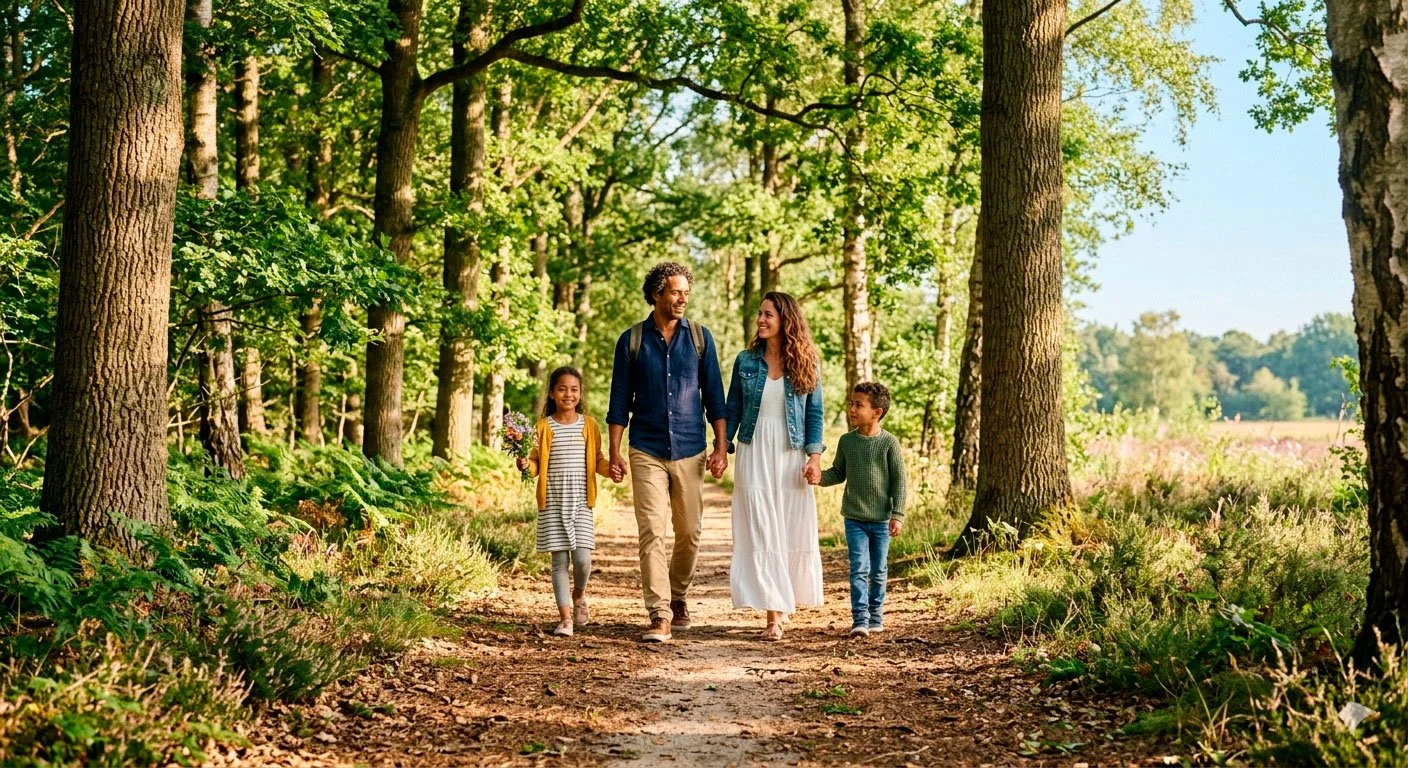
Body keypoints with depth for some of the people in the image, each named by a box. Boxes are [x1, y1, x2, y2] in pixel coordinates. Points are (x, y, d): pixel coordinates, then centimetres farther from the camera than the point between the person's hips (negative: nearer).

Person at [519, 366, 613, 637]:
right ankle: (565, 617, 9)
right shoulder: (544, 427, 2)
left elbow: (597, 460, 11)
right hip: (552, 503, 0)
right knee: (560, 560, 2)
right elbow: (536, 463, 5)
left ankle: (579, 595, 24)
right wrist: (526, 466, -16)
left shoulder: (589, 425, 5)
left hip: (581, 503, 0)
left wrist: (610, 469, -8)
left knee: (582, 558, -8)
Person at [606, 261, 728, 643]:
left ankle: (678, 598, 30)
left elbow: (714, 395, 6)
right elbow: (620, 400, 4)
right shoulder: (632, 340, 2)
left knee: (689, 532, 7)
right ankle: (660, 617, -10)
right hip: (647, 451, -1)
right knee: (651, 532, -9)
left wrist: (721, 447, 0)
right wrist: (614, 452, -1)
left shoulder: (699, 337, 4)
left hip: (690, 451, 1)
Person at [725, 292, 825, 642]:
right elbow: (733, 409, 8)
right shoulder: (746, 361, 4)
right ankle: (773, 615, -2)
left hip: (791, 455, 0)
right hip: (754, 454, 0)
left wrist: (815, 456, -6)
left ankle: (785, 598, 25)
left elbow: (814, 413, 3)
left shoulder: (806, 364, 2)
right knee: (760, 533, -4)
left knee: (793, 531, 4)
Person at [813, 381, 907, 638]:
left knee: (878, 571, 11)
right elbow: (838, 473, 12)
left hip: (881, 519, -1)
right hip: (854, 517, 1)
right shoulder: (846, 441, 2)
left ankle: (876, 615, 24)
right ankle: (860, 619, -8)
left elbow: (899, 480, -4)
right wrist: (819, 476, -9)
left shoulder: (889, 442, -7)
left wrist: (898, 515, -8)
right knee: (859, 568, -6)